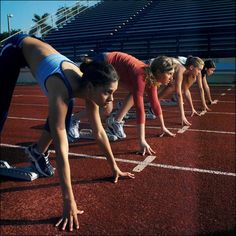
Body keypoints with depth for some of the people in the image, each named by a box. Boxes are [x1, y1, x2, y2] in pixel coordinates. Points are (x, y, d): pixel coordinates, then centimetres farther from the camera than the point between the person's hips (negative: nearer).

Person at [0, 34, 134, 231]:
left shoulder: (87, 88, -24)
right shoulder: (61, 91, -44)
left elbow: (99, 132, -13)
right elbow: (61, 149, -45)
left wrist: (114, 167, -8)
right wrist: (69, 201, -43)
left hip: (36, 49, 5)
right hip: (16, 50, -5)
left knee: (64, 111, -5)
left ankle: (38, 152, 15)